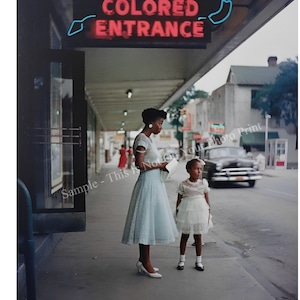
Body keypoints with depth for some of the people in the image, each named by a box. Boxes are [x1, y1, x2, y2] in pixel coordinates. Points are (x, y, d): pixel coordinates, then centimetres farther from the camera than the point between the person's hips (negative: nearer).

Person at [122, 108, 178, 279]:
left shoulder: (148, 139, 16)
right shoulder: (142, 139, -13)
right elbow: (140, 164, -20)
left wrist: (160, 166, 5)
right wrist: (159, 165, -10)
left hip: (154, 183, 10)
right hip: (148, 183, -10)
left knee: (151, 221, 12)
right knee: (147, 221, -4)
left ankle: (143, 261, 20)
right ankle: (145, 263, 4)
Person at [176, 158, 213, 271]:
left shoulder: (203, 183, 0)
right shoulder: (183, 184, -6)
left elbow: (207, 199, 5)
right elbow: (179, 200, 0)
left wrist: (208, 213, 4)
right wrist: (177, 214, 0)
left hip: (200, 211, 1)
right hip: (186, 211, -1)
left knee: (198, 237, 9)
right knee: (184, 236, 9)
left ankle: (198, 261, 20)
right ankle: (182, 260, 21)